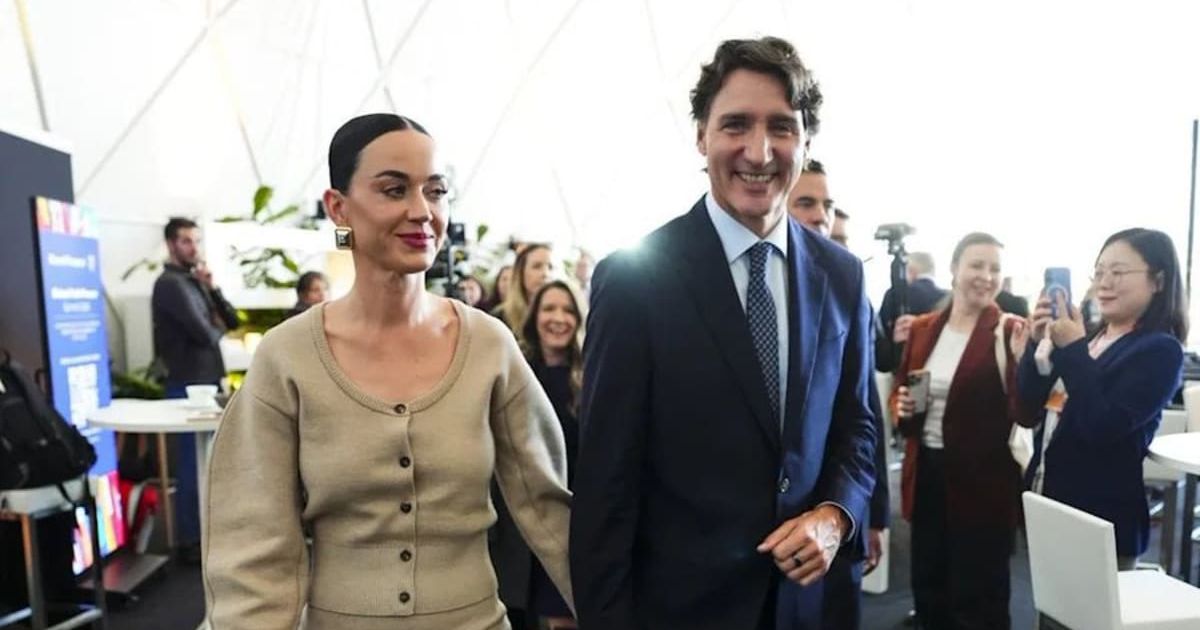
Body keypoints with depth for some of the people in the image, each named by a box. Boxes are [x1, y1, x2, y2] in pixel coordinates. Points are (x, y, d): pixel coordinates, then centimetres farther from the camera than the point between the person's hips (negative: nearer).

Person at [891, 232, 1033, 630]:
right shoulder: (922, 328, 5)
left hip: (982, 483, -4)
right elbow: (900, 389, 15)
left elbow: (1025, 416, -17)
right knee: (928, 588, 19)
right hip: (926, 474, 5)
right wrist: (902, 408, -7)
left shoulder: (1010, 333, -9)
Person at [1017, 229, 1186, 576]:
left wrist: (1073, 349, -24)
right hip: (1049, 502, 7)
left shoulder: (1160, 351, -13)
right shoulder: (1089, 336, 8)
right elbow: (1031, 400, 2)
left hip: (1101, 521, -7)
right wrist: (1037, 341, -12)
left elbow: (1102, 428, -24)